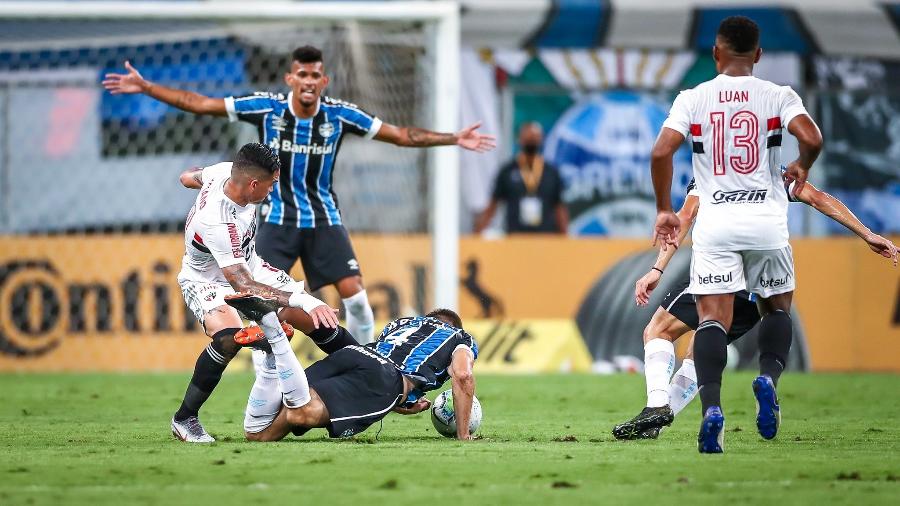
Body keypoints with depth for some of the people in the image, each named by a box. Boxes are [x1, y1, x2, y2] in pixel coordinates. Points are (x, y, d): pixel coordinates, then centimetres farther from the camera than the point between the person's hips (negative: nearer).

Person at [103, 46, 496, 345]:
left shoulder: (339, 115, -7)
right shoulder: (265, 107, -9)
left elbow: (401, 135, 0)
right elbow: (200, 104, -6)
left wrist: (453, 139, -6)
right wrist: (145, 88, -11)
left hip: (324, 219, 0)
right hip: (278, 220, 0)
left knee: (355, 296, -11)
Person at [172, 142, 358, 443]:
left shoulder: (225, 171, -19)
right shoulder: (217, 223, -41)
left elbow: (189, 178, 5)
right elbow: (243, 286, -41)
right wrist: (301, 300, -47)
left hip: (247, 266, 8)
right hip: (207, 281, -8)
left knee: (318, 320, 0)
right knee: (230, 337, -37)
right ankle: (184, 419, -21)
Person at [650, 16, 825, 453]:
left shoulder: (694, 98, 3)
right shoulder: (778, 96, 1)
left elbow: (661, 152, -7)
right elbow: (812, 139, -13)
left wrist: (664, 209, 6)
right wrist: (801, 169, 10)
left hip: (715, 223, 0)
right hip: (766, 222, 0)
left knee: (712, 318, -3)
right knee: (777, 308, 19)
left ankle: (711, 407, -23)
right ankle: (768, 378, -8)